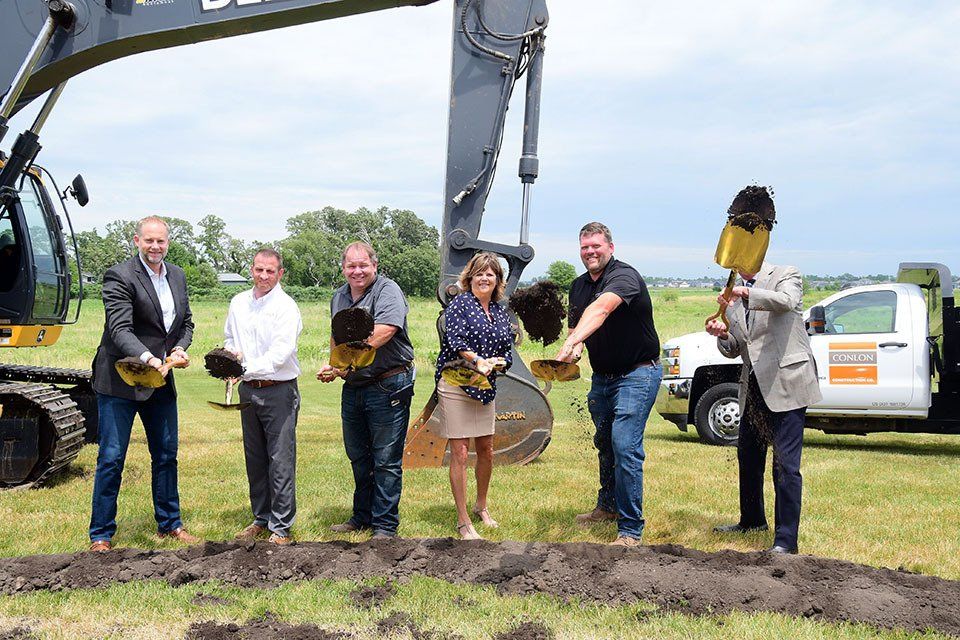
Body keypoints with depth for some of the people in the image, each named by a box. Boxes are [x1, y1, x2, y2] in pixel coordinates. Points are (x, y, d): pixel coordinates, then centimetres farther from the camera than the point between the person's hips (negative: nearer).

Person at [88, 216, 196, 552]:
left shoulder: (177, 276, 8)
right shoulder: (119, 276, -14)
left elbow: (186, 322, 15)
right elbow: (120, 329, -24)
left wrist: (180, 348, -5)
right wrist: (147, 358, -39)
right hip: (120, 380, -7)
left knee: (166, 454, 15)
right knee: (111, 458, -1)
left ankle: (169, 523, 29)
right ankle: (101, 534, 10)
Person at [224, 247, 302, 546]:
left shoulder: (285, 306, -10)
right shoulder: (239, 302, 10)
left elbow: (281, 353, -19)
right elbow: (229, 338, 24)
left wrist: (246, 367, -26)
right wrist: (231, 353, 2)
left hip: (279, 390, -6)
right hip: (248, 390, 6)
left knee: (281, 461, -5)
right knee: (254, 459, 14)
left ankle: (281, 527, 4)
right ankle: (262, 519, 27)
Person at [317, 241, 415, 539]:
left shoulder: (387, 291, -11)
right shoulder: (339, 296, 13)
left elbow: (382, 334, -25)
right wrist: (335, 364, 3)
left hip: (387, 388, -8)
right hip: (352, 389, 8)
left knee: (386, 460, 0)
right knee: (358, 457, 17)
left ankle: (385, 525, 9)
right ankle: (362, 517, 31)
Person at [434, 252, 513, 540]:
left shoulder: (500, 313, 13)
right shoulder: (459, 304, -4)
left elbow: (508, 353, 12)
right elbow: (455, 340, -17)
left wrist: (496, 362, -9)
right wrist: (479, 360, -28)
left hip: (485, 388, 6)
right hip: (455, 385, -6)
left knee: (486, 452, 14)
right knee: (460, 453, -4)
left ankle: (481, 506, 37)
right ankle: (463, 521, 3)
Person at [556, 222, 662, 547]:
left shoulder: (625, 276, -21)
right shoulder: (579, 286, 6)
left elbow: (601, 308, -39)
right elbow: (576, 326, 14)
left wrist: (570, 343, -53)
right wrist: (574, 345, -11)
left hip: (637, 374, -8)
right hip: (602, 376, 8)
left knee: (625, 445, -16)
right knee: (605, 443, 20)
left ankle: (630, 530, -10)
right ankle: (608, 506, 41)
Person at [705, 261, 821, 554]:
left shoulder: (785, 275, -2)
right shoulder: (734, 295, 16)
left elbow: (786, 301, -26)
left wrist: (747, 293, -34)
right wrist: (722, 335, -4)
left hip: (786, 383, -8)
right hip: (754, 387, 8)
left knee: (785, 464, -10)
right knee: (748, 457, 19)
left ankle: (786, 539, -3)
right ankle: (752, 520, 38)